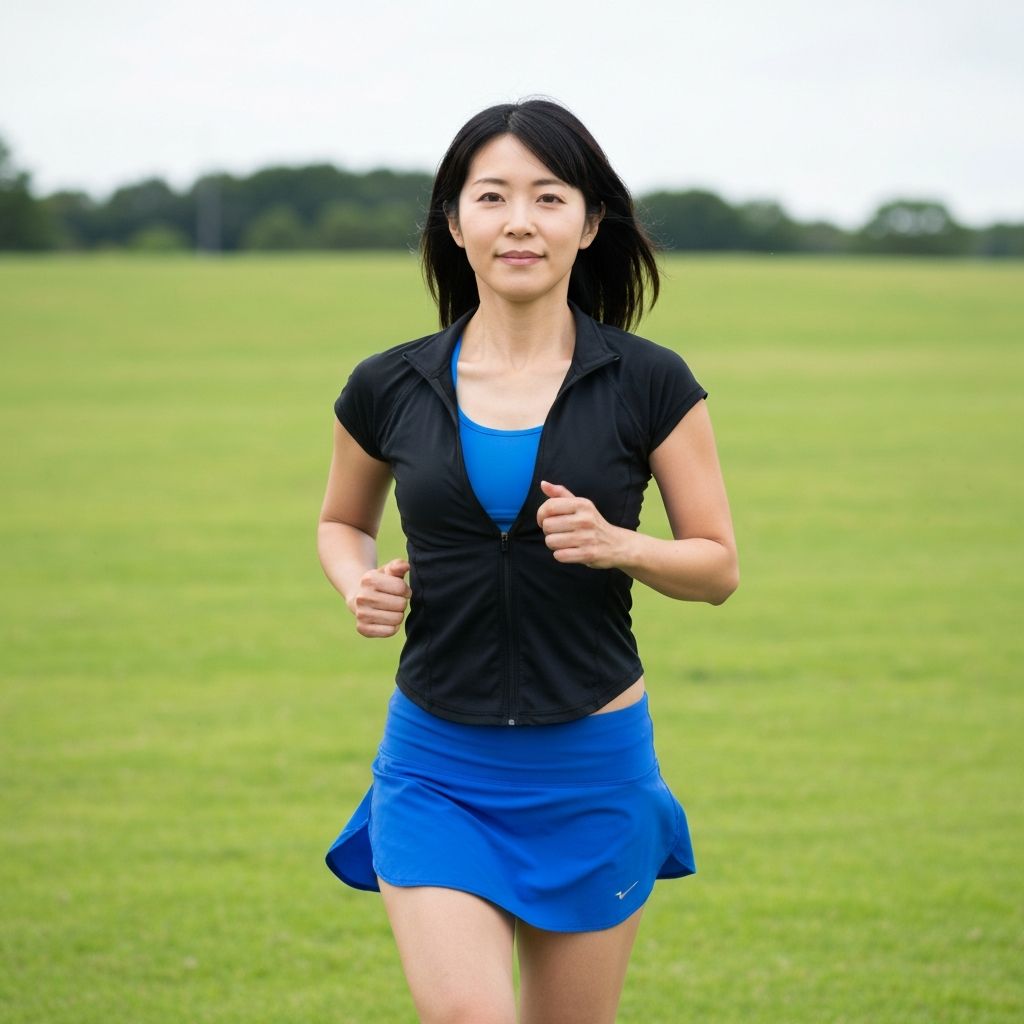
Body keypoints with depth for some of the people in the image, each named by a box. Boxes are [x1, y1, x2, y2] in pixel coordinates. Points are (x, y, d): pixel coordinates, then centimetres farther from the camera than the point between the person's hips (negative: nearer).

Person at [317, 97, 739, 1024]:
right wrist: (362, 585, -3)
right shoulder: (390, 389, 0)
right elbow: (342, 522, 19)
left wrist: (617, 545, -18)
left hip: (593, 768, 0)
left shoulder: (649, 384, -4)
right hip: (436, 764, 0)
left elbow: (718, 566, 2)